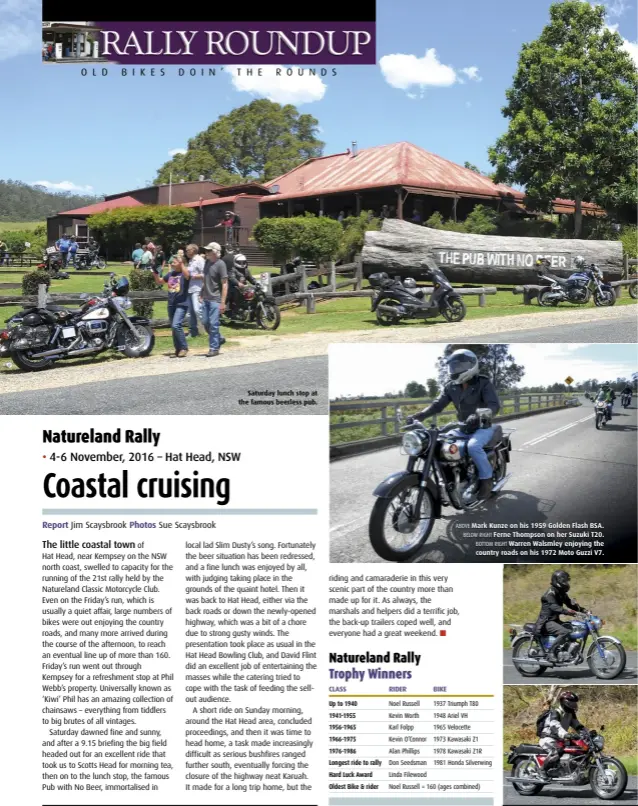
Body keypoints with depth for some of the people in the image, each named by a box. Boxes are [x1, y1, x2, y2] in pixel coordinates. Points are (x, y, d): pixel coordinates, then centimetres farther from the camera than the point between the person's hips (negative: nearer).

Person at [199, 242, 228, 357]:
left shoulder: (220, 264, -12)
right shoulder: (207, 262, 10)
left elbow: (225, 284, -13)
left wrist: (223, 302, -17)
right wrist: (201, 294, 15)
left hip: (215, 299, -8)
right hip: (206, 299, 8)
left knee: (213, 324, -5)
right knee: (205, 323, 9)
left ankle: (214, 348, 3)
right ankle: (218, 339, 28)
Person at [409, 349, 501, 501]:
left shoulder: (484, 383, -13)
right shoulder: (451, 387, 4)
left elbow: (495, 405, -25)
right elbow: (438, 405, -3)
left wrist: (478, 415, -46)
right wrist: (418, 416, -20)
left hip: (483, 426, -6)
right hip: (463, 427, 6)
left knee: (473, 446, -35)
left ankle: (486, 478, -16)